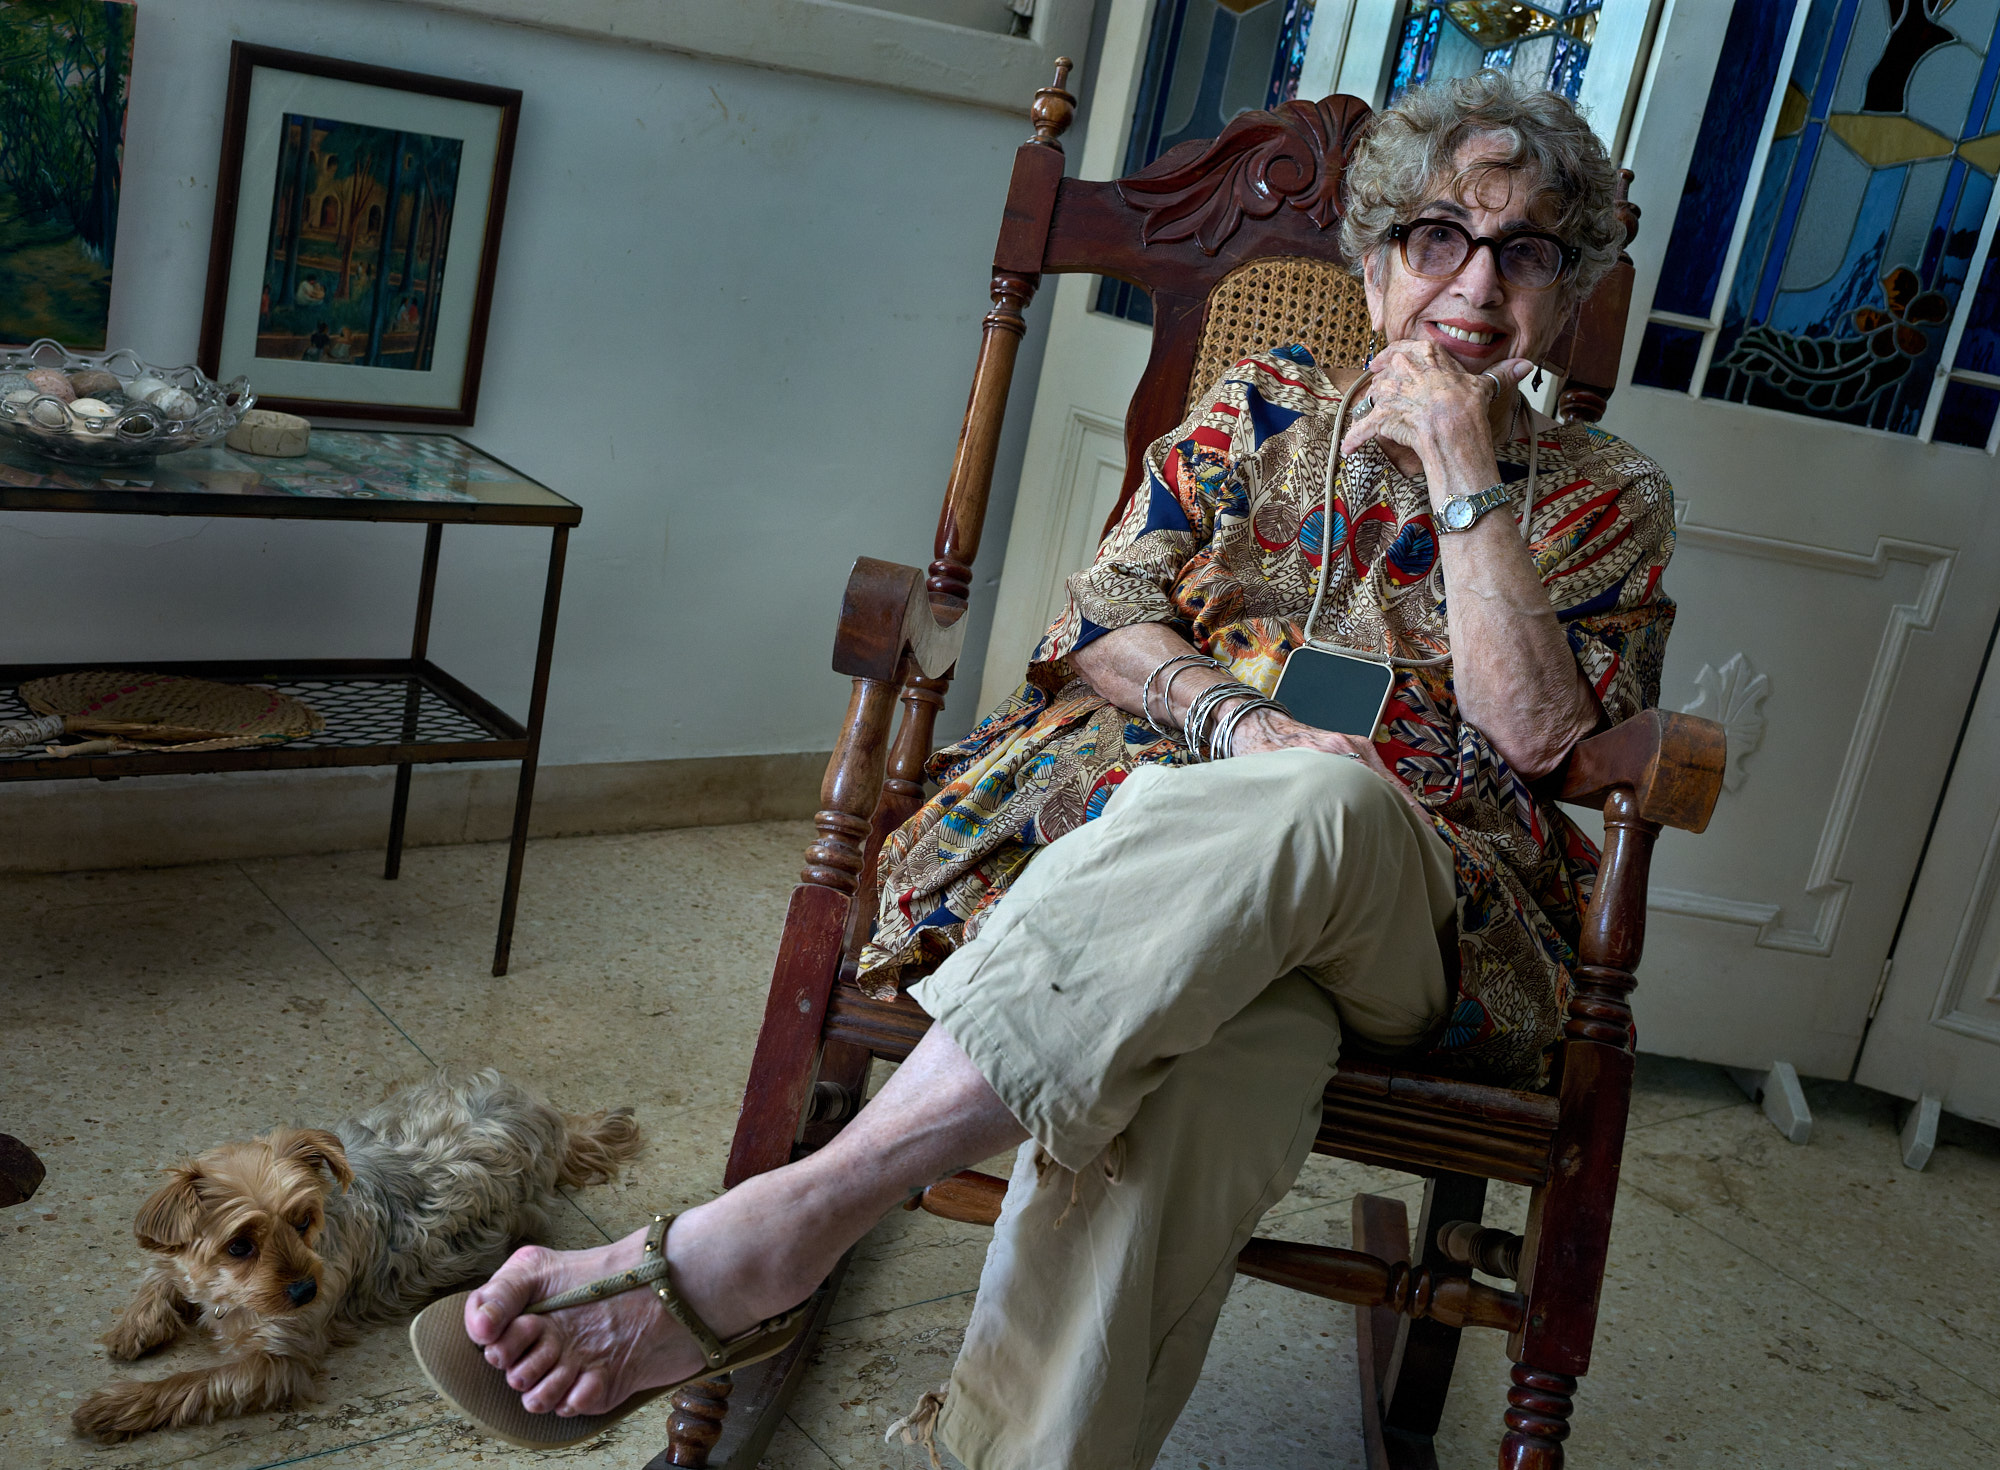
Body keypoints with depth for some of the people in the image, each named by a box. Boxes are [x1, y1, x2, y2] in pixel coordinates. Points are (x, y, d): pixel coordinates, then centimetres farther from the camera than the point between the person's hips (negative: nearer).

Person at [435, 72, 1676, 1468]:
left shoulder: (1611, 496, 16)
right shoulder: (1261, 406, 20)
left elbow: (1531, 731, -1)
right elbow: (1103, 620, 10)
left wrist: (1464, 469, -1)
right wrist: (1236, 720, -11)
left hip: (1423, 912, -1)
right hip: (1157, 800, 1)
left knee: (1316, 810, -41)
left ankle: (788, 1213, -44)